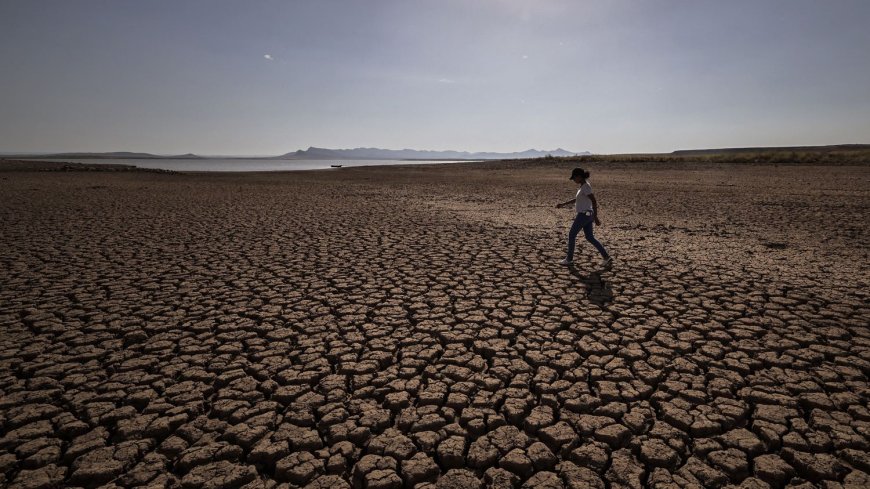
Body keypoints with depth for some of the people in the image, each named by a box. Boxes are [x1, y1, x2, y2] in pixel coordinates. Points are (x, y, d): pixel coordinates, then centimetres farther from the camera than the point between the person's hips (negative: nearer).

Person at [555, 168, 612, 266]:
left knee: (571, 235, 4)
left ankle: (569, 259, 15)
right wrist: (563, 204, 22)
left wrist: (595, 217, -23)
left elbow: (594, 201, -22)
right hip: (587, 215, 10)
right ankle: (606, 257, 11)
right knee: (590, 238, 13)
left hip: (583, 215, -9)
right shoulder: (584, 186, 12)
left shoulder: (585, 187, -17)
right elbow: (577, 199, 23)